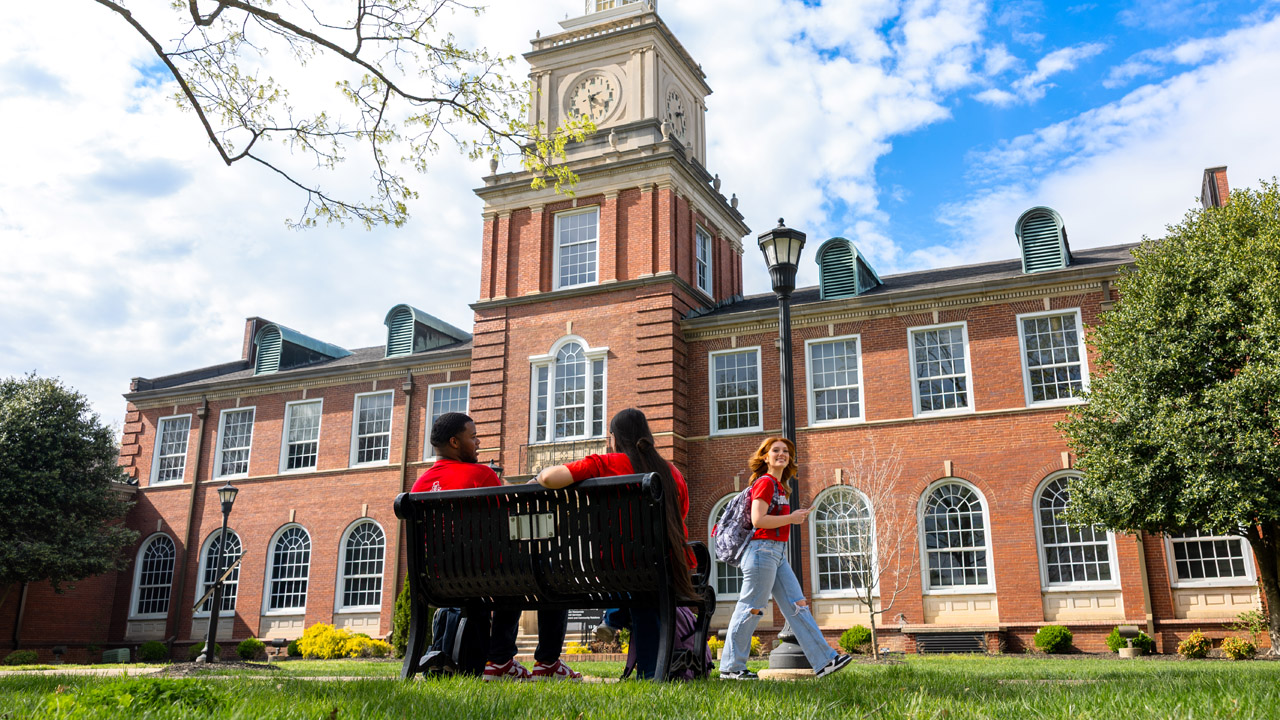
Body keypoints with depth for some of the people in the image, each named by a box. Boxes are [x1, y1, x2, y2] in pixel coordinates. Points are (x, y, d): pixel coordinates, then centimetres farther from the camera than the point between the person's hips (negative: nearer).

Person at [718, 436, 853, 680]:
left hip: (777, 554, 10)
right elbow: (758, 519, -19)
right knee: (750, 609, -4)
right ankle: (731, 667, 4)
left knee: (798, 605, 6)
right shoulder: (765, 482, -10)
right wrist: (792, 518, -12)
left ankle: (824, 661, 7)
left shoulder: (779, 486, 18)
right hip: (762, 551, -10)